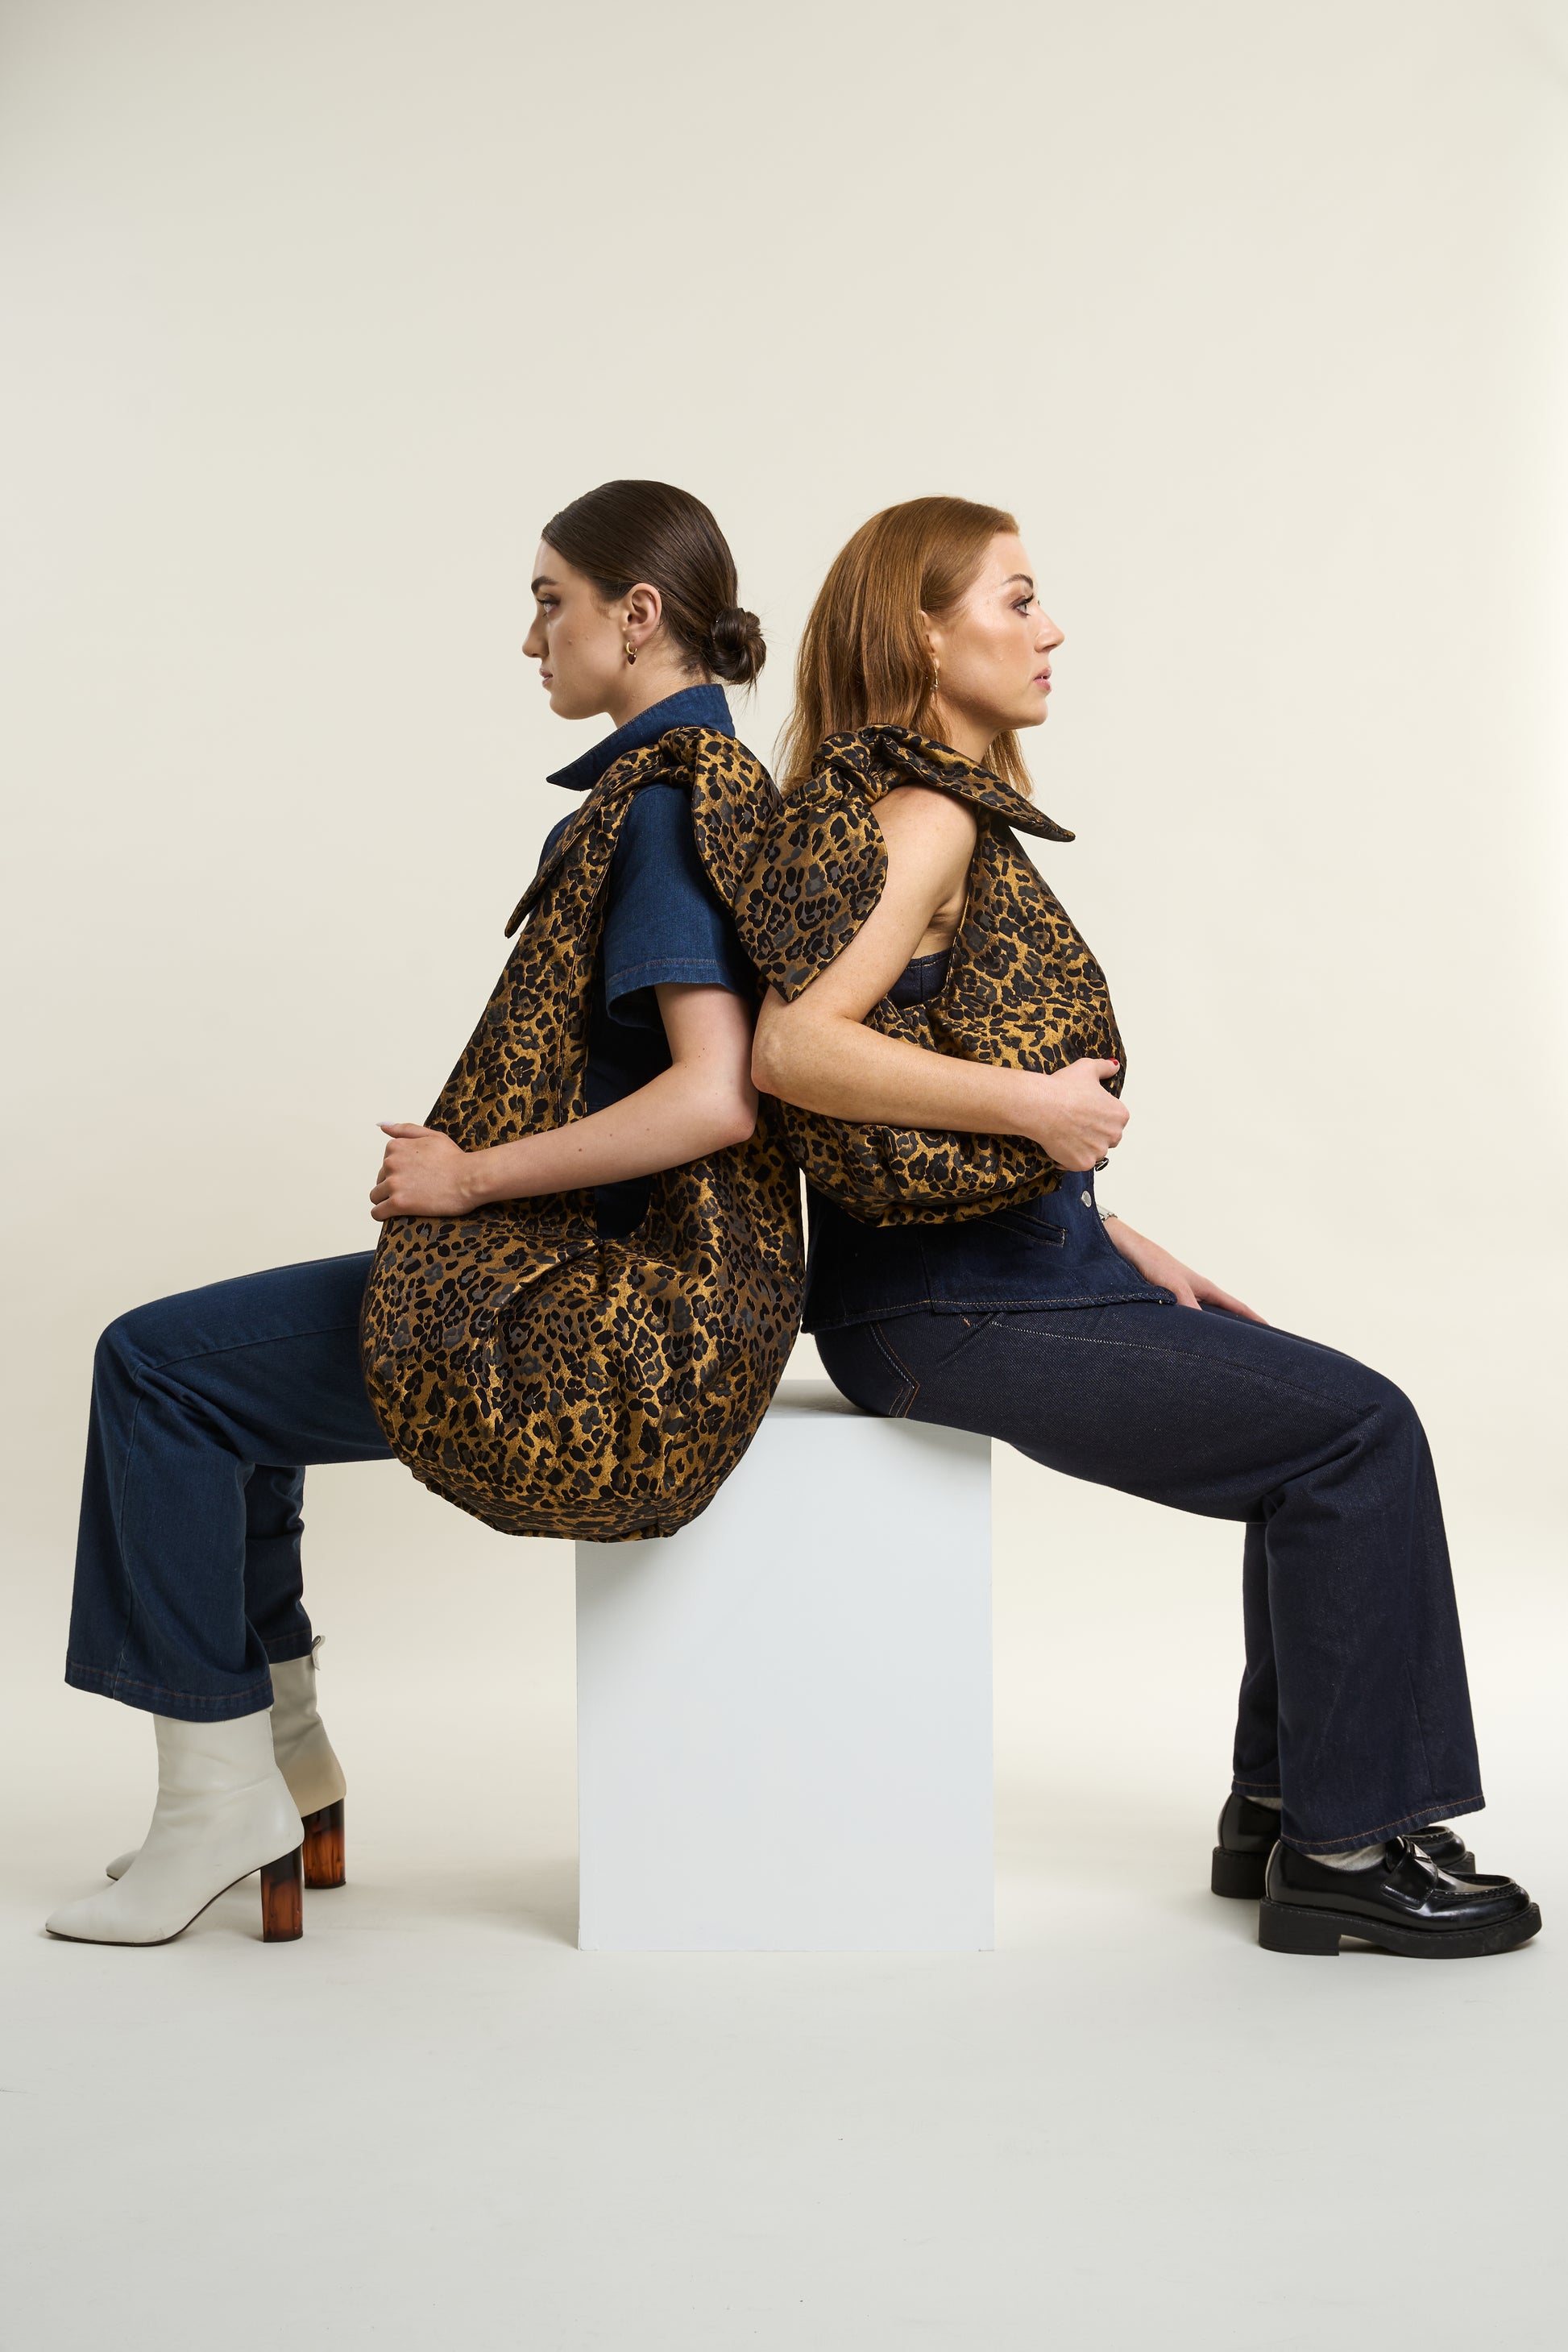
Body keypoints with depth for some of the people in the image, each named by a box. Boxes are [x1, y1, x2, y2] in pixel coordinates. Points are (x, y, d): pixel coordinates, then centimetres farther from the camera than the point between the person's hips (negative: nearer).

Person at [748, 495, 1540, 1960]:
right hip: (944, 1303, -10)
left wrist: (1119, 1245, 14)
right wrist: (1034, 1106, -24)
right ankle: (1343, 1852, -1)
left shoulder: (932, 810, 16)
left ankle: (1282, 1805, 14)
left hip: (1012, 1258, 10)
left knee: (1325, 1421, 9)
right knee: (1355, 1431, -10)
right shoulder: (921, 817, -14)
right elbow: (793, 1047, -27)